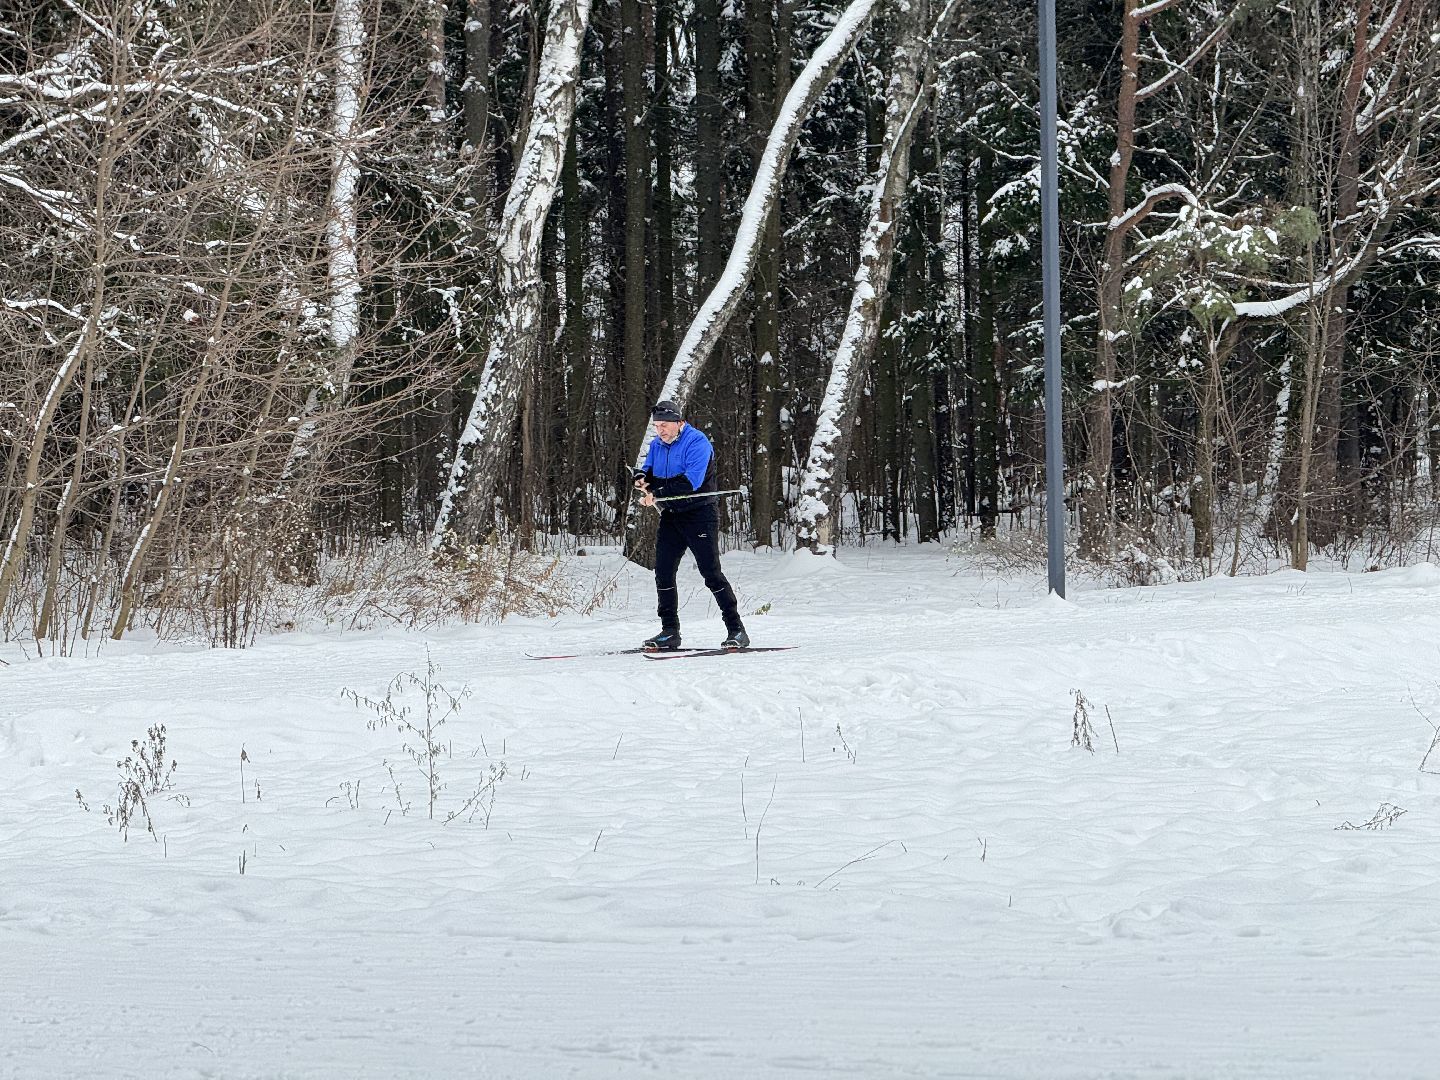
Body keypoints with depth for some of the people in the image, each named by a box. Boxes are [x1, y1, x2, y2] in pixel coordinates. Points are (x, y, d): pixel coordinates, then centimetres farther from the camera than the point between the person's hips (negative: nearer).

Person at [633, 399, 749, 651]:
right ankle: (670, 631, 8)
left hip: (699, 514, -7)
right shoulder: (657, 445, 11)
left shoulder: (696, 442, -14)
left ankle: (736, 630, -4)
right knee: (663, 573, 0)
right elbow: (650, 470, 15)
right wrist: (642, 477, -10)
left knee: (711, 573, -9)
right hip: (671, 517, 7)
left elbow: (690, 481, -24)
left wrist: (656, 493, -26)